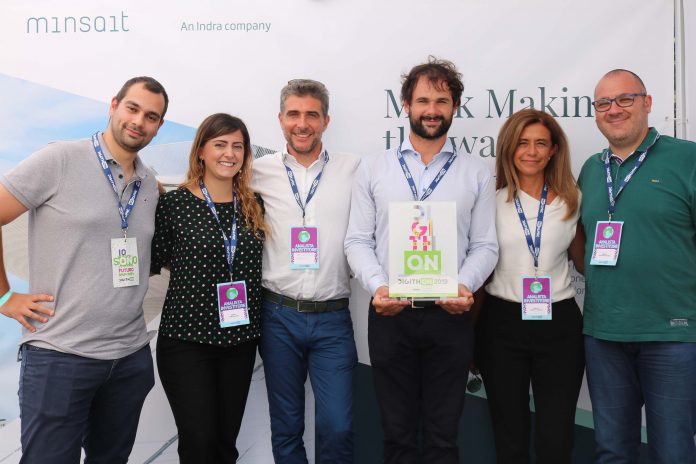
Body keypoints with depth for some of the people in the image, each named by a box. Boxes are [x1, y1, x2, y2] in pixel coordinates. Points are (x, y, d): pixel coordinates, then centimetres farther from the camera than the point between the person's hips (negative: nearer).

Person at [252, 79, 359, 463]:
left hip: (333, 318, -1)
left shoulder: (354, 170, 1)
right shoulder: (260, 172, 3)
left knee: (337, 427, -1)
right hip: (278, 316, 1)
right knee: (285, 426, 13)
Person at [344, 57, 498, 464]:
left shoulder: (477, 174, 6)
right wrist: (377, 285, -14)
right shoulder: (373, 169, 6)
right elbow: (358, 240, 3)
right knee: (397, 430, 13)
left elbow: (485, 245, 3)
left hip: (450, 316, 0)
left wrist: (466, 285, -15)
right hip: (390, 315, 0)